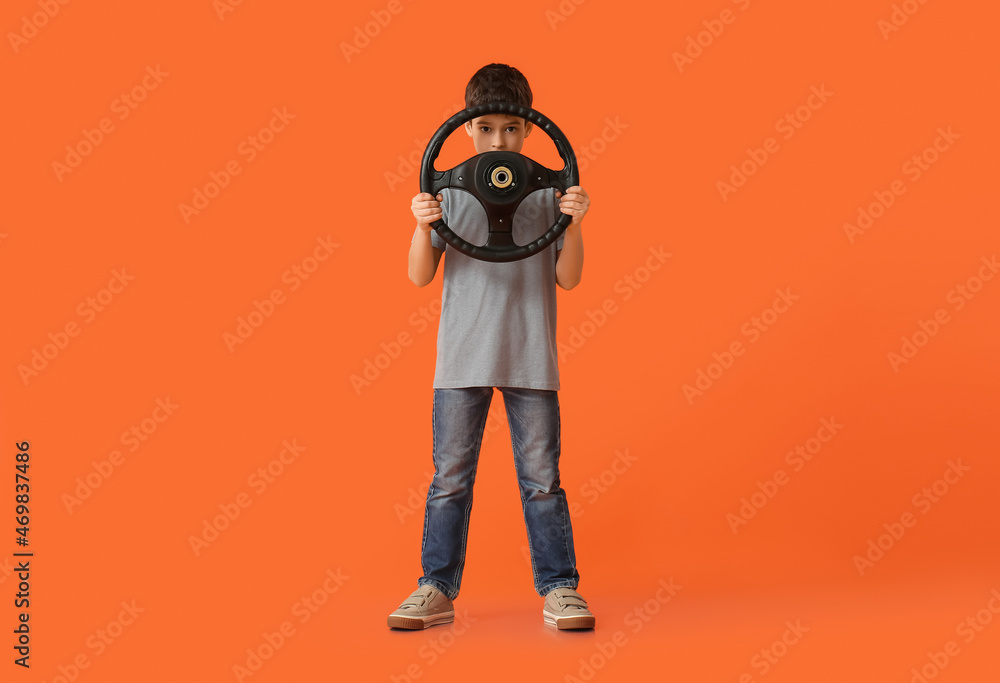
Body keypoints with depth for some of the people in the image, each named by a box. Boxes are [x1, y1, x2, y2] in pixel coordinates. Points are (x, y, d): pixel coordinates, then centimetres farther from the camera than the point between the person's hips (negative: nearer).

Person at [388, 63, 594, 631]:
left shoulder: (548, 188, 3)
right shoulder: (448, 188, 5)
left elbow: (568, 278, 0)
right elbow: (420, 276, 1)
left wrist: (573, 224, -15)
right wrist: (423, 227, -16)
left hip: (531, 358, 0)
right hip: (462, 357, 1)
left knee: (542, 477, 5)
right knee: (450, 478, 6)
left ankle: (559, 588, 16)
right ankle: (437, 590, 17)